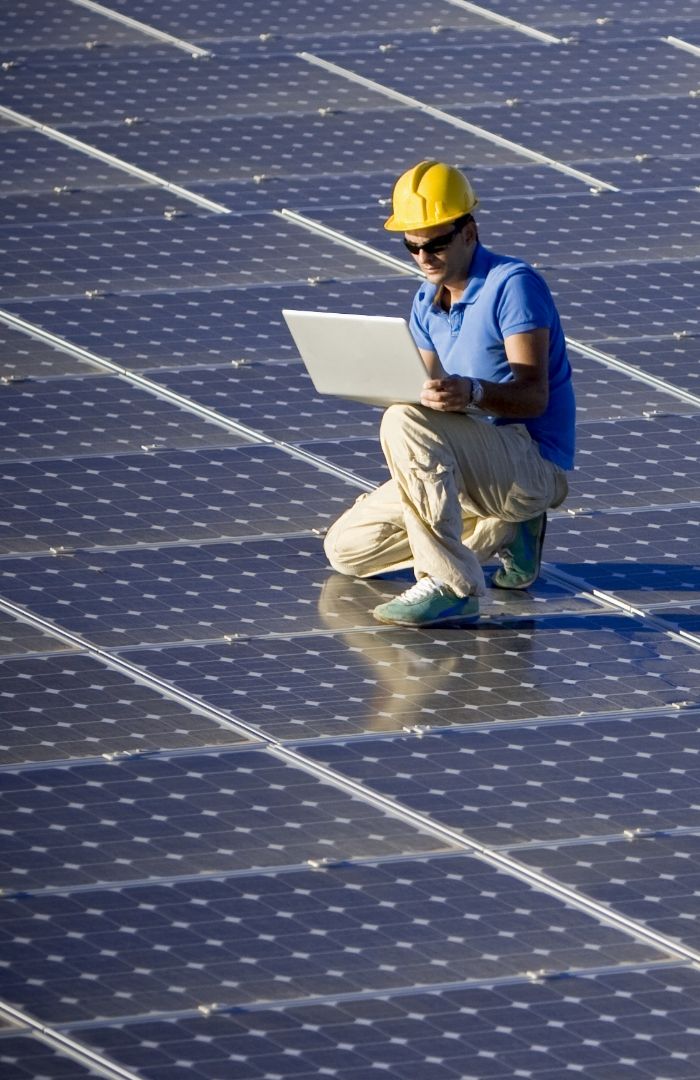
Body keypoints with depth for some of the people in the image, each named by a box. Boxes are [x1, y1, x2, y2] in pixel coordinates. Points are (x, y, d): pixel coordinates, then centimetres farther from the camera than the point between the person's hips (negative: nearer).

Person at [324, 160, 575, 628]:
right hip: (475, 469, 9)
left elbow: (534, 395, -22)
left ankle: (450, 585, -32)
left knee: (404, 423, -34)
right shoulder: (427, 301, 12)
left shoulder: (513, 285, -14)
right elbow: (432, 396, 9)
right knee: (346, 549, 6)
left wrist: (473, 393, -42)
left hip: (535, 464, -9)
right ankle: (503, 529, 10)